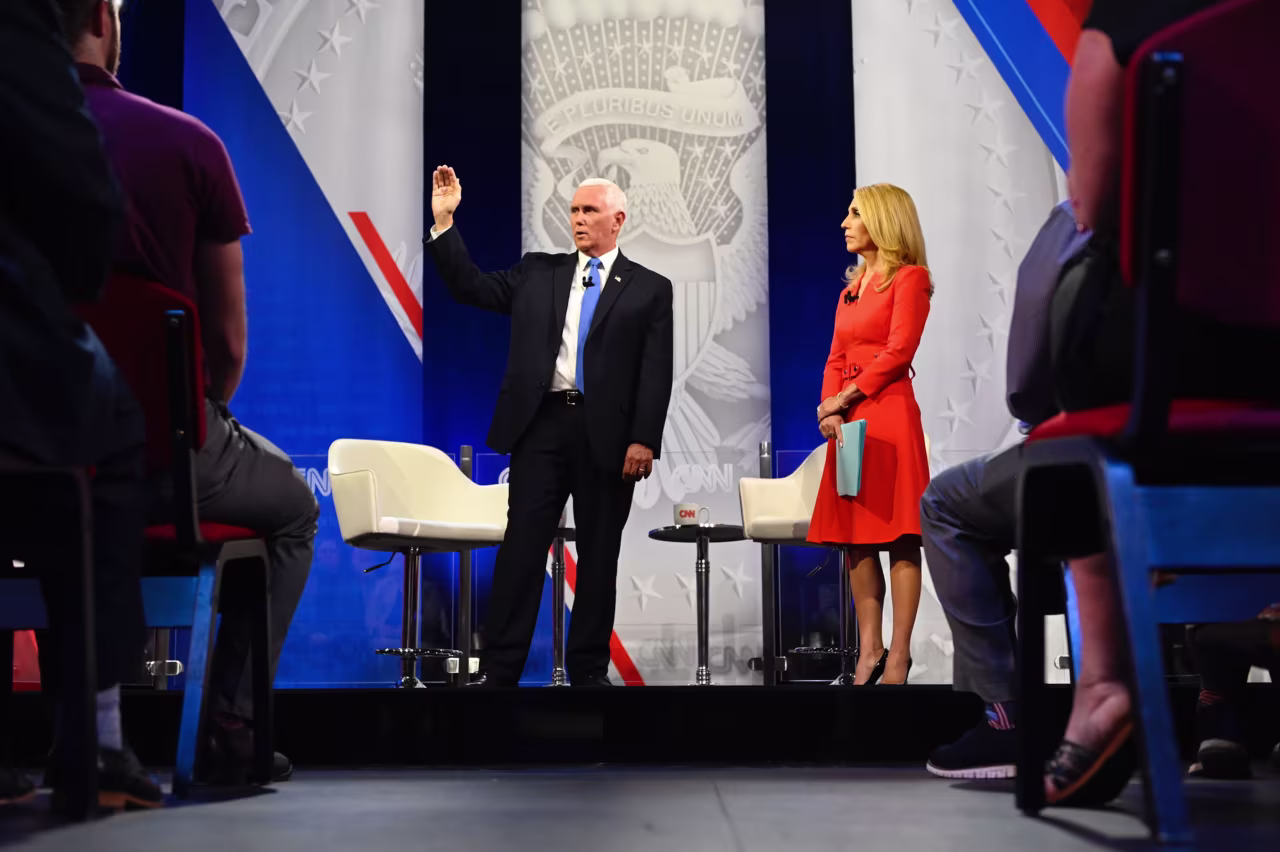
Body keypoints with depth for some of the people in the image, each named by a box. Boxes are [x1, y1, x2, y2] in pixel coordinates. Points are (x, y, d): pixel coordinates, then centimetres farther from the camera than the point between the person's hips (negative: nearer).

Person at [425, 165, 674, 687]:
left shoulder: (649, 289, 6)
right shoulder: (537, 274, 15)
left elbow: (656, 372, 0)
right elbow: (471, 287, 9)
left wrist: (644, 440, -10)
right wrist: (445, 222, 0)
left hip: (606, 434, -1)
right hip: (541, 424, 1)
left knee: (599, 553, 5)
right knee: (522, 545, -1)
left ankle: (589, 669, 15)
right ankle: (499, 669, 2)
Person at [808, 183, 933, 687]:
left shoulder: (909, 278, -3)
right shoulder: (851, 289, 20)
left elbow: (898, 351, -13)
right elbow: (836, 359, 15)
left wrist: (847, 396, -11)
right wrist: (829, 408, -2)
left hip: (888, 414, -8)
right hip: (848, 420, 8)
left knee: (898, 536, -6)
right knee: (855, 537, 6)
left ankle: (898, 655, -5)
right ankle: (869, 649, 10)